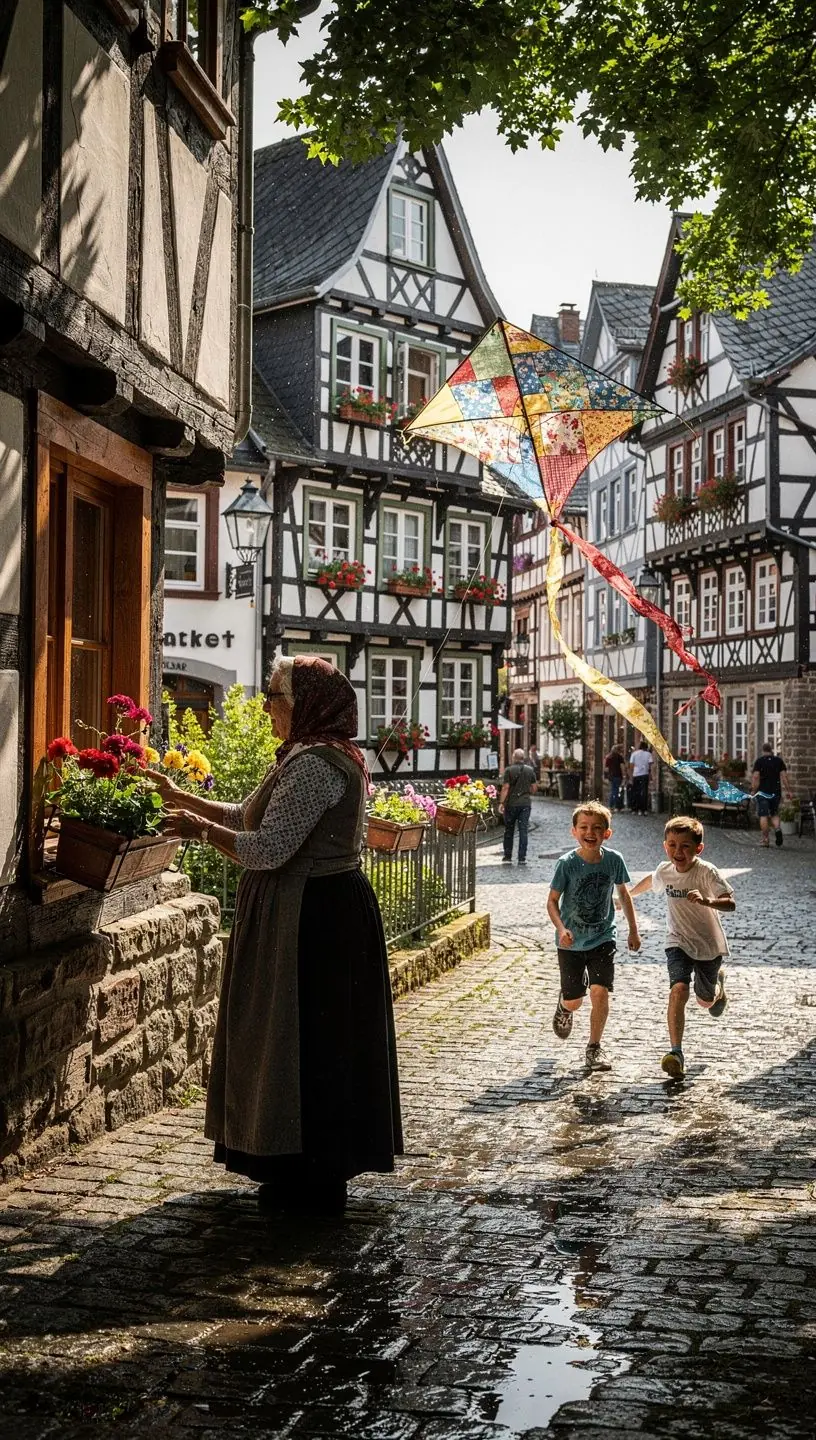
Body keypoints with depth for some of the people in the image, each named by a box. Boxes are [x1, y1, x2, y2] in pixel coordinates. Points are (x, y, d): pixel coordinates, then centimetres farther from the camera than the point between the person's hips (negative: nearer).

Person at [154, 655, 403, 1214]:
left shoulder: (314, 765, -20)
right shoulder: (317, 758, 15)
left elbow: (267, 849, -24)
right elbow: (248, 816, 20)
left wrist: (200, 828, -12)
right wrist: (182, 797, 18)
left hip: (313, 918, -11)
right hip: (322, 912, 11)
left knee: (303, 1042, 0)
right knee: (313, 1043, 17)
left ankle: (313, 1183, 12)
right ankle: (316, 1170, 29)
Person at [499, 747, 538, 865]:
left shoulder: (509, 770, -7)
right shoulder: (530, 770, 3)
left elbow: (505, 787, -11)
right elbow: (534, 788, 7)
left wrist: (501, 803, -9)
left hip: (511, 803, -2)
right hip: (525, 803, 2)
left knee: (509, 831, 9)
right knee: (523, 830, 4)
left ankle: (507, 857, 10)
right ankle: (522, 858, 2)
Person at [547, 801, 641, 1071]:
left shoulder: (614, 860, -9)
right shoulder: (567, 863, -16)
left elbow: (623, 893, 8)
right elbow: (552, 901, -11)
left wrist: (633, 931, 11)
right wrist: (561, 929, -27)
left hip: (603, 939, 1)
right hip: (571, 942, -1)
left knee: (600, 992, -12)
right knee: (574, 1001, 7)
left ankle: (594, 1047, 8)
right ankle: (564, 1007, 46)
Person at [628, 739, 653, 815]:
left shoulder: (634, 753, 5)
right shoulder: (648, 754, 3)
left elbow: (631, 765, 2)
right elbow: (650, 765, -5)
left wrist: (631, 776, 5)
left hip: (635, 775, 1)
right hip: (644, 774, -1)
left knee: (634, 792, 10)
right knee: (643, 792, 1)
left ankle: (634, 809, 12)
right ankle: (642, 810, -3)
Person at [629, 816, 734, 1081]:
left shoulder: (707, 872, -23)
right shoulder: (665, 870, -8)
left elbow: (730, 903, -32)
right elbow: (651, 880, 17)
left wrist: (706, 901, -50)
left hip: (709, 944, -2)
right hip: (678, 942, 2)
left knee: (705, 1001, 16)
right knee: (678, 990, -22)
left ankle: (719, 982, 52)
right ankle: (676, 1052, -19)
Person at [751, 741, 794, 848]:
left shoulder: (759, 761, -3)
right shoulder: (779, 760, 4)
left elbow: (755, 777, -10)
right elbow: (784, 776, -1)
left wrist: (754, 790, -5)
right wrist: (788, 791, 2)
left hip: (763, 792, -3)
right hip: (776, 792, 3)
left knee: (763, 816, 2)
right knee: (774, 814, 17)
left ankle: (765, 839, 0)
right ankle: (777, 829, -10)